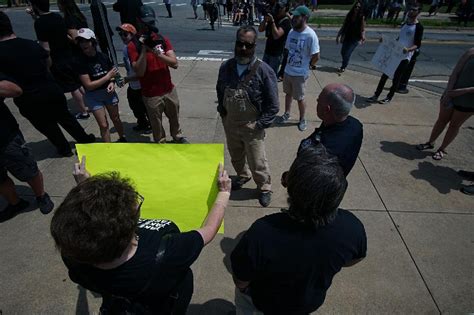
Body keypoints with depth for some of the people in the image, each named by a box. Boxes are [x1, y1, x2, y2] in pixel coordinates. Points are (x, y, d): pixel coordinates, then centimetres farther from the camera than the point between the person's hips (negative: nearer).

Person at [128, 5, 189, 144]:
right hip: (151, 95, -3)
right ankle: (161, 143, 33)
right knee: (156, 123, 12)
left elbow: (175, 63, -12)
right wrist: (143, 49, -23)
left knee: (174, 116, 23)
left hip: (169, 90, 4)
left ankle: (177, 136, 48)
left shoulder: (163, 39, -1)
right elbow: (139, 72, -19)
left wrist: (157, 53, -25)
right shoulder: (133, 45, -11)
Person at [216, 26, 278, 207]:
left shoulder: (264, 71, -18)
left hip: (251, 126, -4)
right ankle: (242, 175, 53)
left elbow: (272, 104, -13)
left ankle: (264, 187, 33)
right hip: (230, 123, 5)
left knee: (257, 162, 7)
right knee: (235, 156, 24)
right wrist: (223, 113, 7)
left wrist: (261, 124, -15)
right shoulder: (226, 67, -5)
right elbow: (219, 91, 11)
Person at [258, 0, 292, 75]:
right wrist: (265, 20, -12)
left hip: (276, 54, -7)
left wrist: (272, 21, -25)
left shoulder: (286, 21, -12)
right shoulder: (273, 17, 9)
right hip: (267, 51, 7)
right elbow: (260, 29, 4)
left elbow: (276, 35, -25)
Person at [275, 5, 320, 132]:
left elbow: (316, 56, -17)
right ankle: (286, 114, 41)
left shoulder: (310, 35, -20)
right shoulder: (291, 32, -1)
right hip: (288, 70, 6)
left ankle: (302, 119, 27)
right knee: (288, 93, 21)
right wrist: (290, 63, 7)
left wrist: (307, 66, -2)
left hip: (300, 73, -6)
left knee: (300, 98, 8)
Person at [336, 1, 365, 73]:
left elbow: (363, 29, -10)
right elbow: (343, 27, 7)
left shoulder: (362, 18, -10)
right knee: (343, 52, 8)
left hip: (355, 39, -4)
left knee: (347, 53, -4)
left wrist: (363, 37, -28)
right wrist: (338, 35, 6)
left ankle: (343, 67, 17)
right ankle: (344, 65, 33)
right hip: (347, 37, 4)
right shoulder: (349, 15, 1)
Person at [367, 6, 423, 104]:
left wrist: (408, 49, -32)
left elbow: (417, 44, -12)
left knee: (396, 77, 0)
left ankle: (389, 97, 12)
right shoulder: (404, 24, 14)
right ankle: (376, 95, 10)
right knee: (385, 74, 4)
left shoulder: (418, 27, -7)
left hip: (405, 57, -6)